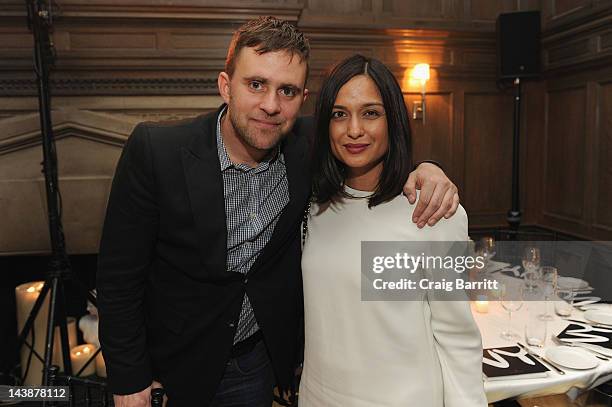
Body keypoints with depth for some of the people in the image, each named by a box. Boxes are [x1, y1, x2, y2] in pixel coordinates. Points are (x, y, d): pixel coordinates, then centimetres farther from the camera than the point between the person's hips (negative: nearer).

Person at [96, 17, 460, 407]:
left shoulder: (308, 144, -15)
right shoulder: (155, 149, -23)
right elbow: (120, 272, -16)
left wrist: (423, 169, -19)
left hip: (263, 356, 3)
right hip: (177, 361, -2)